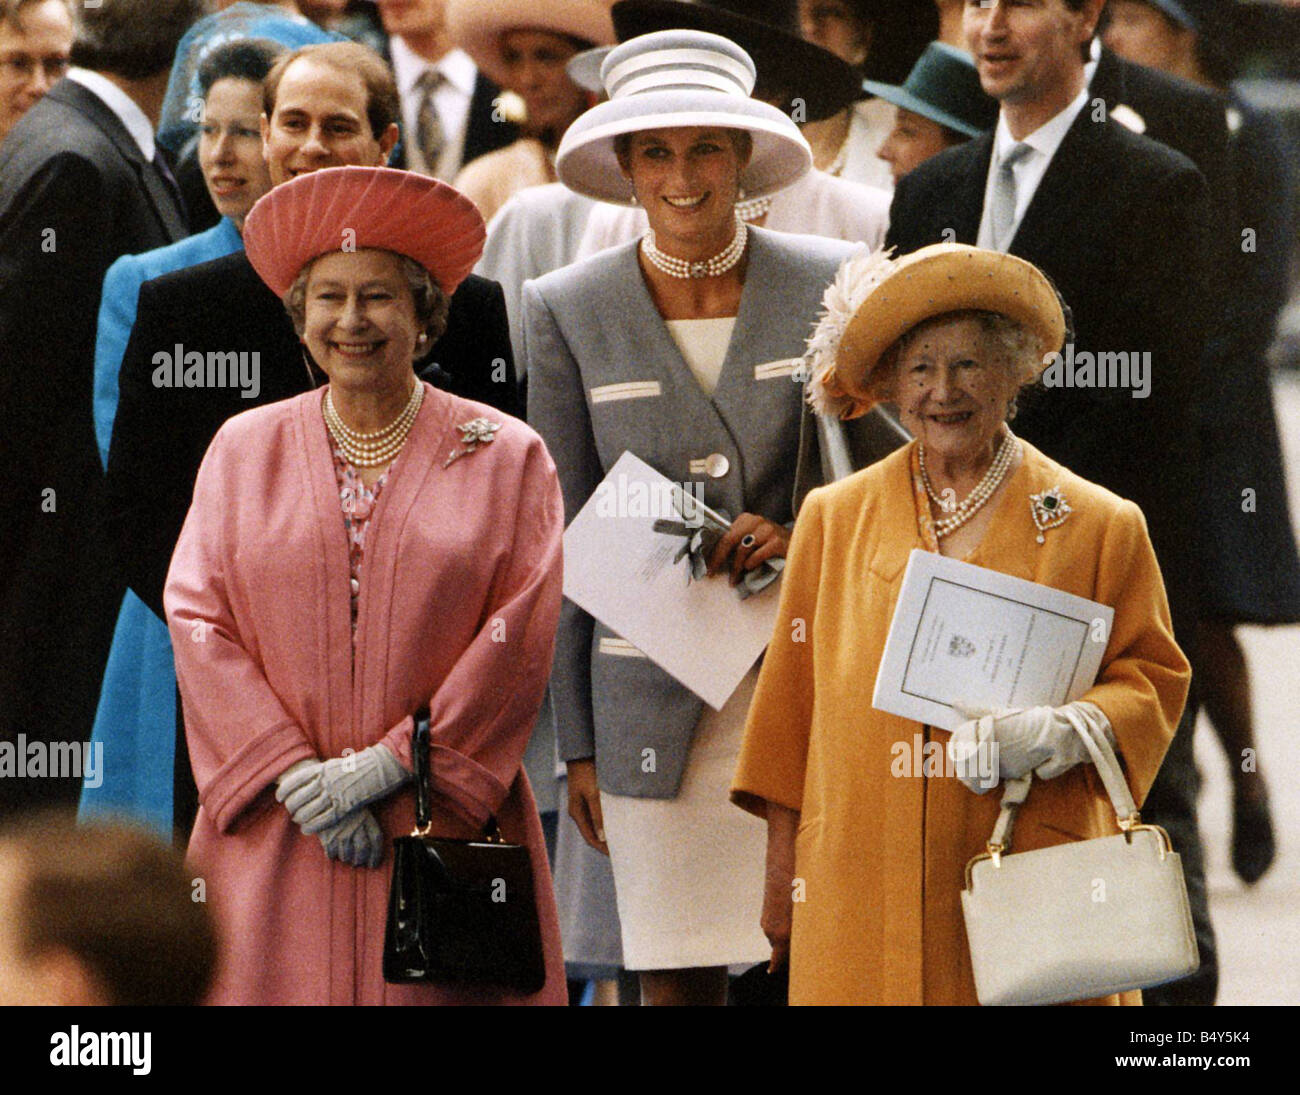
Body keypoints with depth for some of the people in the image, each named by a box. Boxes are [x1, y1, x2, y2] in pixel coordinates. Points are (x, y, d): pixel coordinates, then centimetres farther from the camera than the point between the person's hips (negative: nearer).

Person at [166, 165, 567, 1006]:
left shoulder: (507, 458, 6)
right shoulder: (243, 450, 12)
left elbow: (520, 638, -2)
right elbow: (198, 622, 4)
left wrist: (391, 765, -10)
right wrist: (296, 775, -8)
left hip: (445, 831, -1)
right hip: (274, 835, 1)